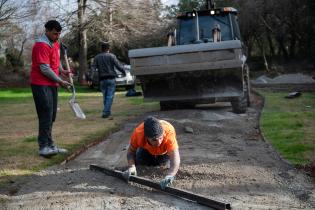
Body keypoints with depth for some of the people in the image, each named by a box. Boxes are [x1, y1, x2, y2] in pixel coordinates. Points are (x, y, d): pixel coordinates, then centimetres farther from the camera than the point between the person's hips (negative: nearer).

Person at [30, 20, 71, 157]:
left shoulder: (55, 44, 14)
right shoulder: (42, 45, -16)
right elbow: (45, 69, -20)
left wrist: (62, 70, 8)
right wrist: (60, 81, -14)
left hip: (52, 84, 9)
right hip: (41, 85, -9)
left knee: (51, 116, 11)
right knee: (46, 115, -13)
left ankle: (49, 145, 18)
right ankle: (44, 147, -12)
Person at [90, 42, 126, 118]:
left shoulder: (97, 57, 9)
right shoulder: (111, 56, -1)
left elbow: (93, 68, 0)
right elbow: (118, 65, -7)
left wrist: (90, 78, -7)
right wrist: (124, 72, 8)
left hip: (102, 80, 4)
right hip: (111, 79, -4)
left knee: (105, 96, 14)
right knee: (110, 96, -4)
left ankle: (107, 112, 18)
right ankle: (106, 112, -12)